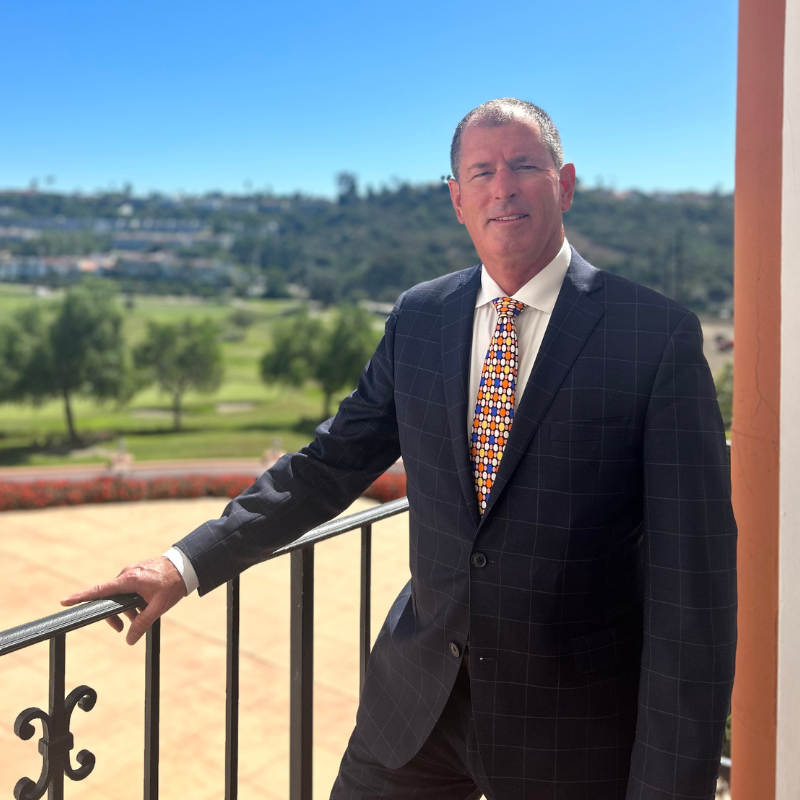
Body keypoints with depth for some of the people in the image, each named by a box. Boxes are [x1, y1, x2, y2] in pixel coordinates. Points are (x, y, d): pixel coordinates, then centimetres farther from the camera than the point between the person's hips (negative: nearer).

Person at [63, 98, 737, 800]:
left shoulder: (658, 334, -13)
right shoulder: (419, 319, 1)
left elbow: (690, 578, -14)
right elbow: (332, 464, 8)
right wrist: (189, 563, -1)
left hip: (572, 722, -3)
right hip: (420, 699, 4)